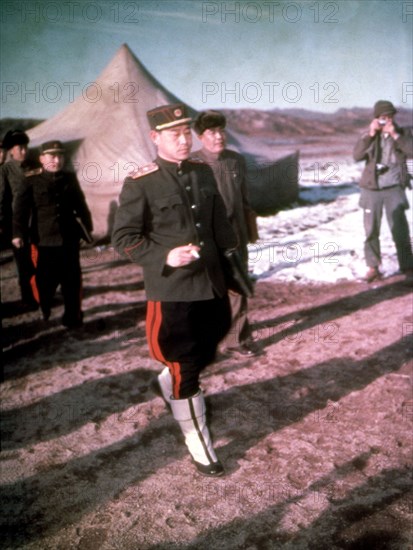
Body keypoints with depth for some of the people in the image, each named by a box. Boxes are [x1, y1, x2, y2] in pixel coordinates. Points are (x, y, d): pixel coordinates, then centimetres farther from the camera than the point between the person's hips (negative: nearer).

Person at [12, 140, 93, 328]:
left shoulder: (70, 178, 8)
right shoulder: (31, 180, -3)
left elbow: (80, 205, 16)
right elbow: (21, 208, -6)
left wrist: (88, 228, 16)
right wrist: (18, 232, -14)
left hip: (69, 237, 3)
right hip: (44, 239, -2)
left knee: (72, 279, 6)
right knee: (46, 279, 4)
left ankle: (73, 316, 21)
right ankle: (44, 309, 32)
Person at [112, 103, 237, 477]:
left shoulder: (204, 173, 6)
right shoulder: (140, 184, -11)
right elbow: (123, 238, -10)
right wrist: (165, 258, -23)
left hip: (212, 285, 6)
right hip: (172, 292, -6)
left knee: (205, 355, 21)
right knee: (186, 371, 6)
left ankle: (167, 385, 53)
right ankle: (199, 445, 25)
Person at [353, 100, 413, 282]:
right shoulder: (369, 135, 4)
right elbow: (357, 155, -10)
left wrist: (395, 135, -18)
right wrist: (370, 134, -17)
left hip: (394, 189, -1)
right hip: (371, 189, 1)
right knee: (371, 231, 6)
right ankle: (373, 268, 16)